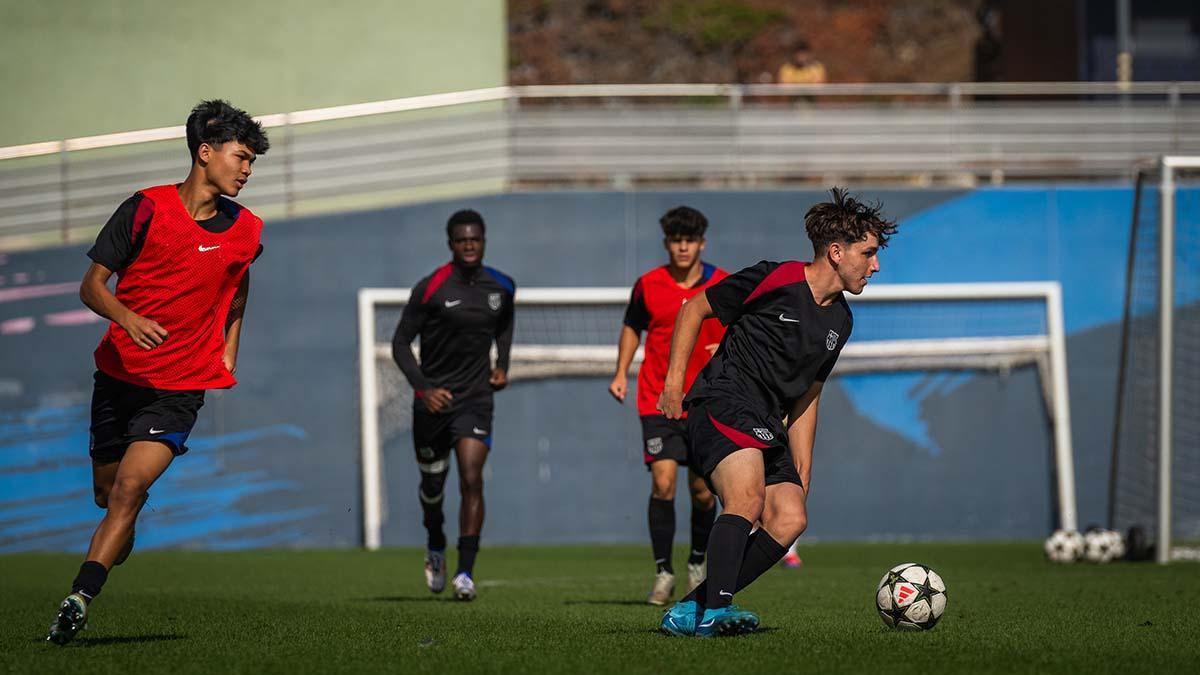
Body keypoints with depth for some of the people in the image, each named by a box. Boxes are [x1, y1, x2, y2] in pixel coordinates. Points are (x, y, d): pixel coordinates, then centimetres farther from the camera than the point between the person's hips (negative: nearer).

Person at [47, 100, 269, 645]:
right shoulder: (146, 209, -7)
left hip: (182, 386, 0)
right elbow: (92, 285, -6)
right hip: (119, 372, 0)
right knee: (107, 493, 11)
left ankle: (78, 601, -22)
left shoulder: (245, 230, 3)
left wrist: (229, 346, 17)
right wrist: (128, 317, -26)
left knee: (129, 488, -19)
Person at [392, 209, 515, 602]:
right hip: (433, 399, -1)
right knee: (432, 484, 13)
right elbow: (400, 342, -5)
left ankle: (466, 572, -17)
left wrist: (502, 364, 8)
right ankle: (436, 547, 44)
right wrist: (423, 387, -16)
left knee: (471, 480, -16)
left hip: (476, 397, 1)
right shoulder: (430, 289, -10)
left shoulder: (501, 287, 2)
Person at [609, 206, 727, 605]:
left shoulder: (725, 286, -2)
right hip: (659, 401, 0)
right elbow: (632, 328, 15)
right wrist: (621, 373, 4)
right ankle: (663, 573, -4)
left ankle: (697, 563, 28)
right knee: (663, 482, -13)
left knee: (702, 490, 3)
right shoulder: (648, 285, 0)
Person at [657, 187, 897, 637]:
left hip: (766, 428, 8)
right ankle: (715, 610, -36)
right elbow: (695, 310, 1)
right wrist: (674, 379, -5)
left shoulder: (840, 321, 16)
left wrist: (802, 471, 18)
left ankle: (689, 612, -8)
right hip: (724, 403, -8)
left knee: (789, 519, -10)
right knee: (748, 500, -30)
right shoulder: (774, 280, -8)